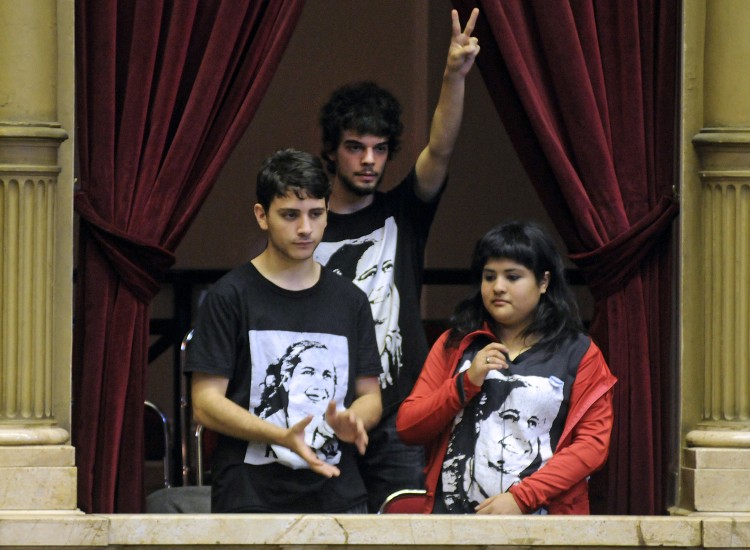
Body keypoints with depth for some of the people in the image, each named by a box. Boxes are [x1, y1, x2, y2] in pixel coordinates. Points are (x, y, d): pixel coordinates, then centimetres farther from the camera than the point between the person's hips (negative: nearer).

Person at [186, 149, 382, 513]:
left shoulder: (350, 301, 13)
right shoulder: (229, 297, -1)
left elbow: (370, 395, 16)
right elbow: (205, 403, -5)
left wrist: (352, 421, -8)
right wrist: (283, 437, -19)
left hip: (338, 497, 4)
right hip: (252, 498, -4)